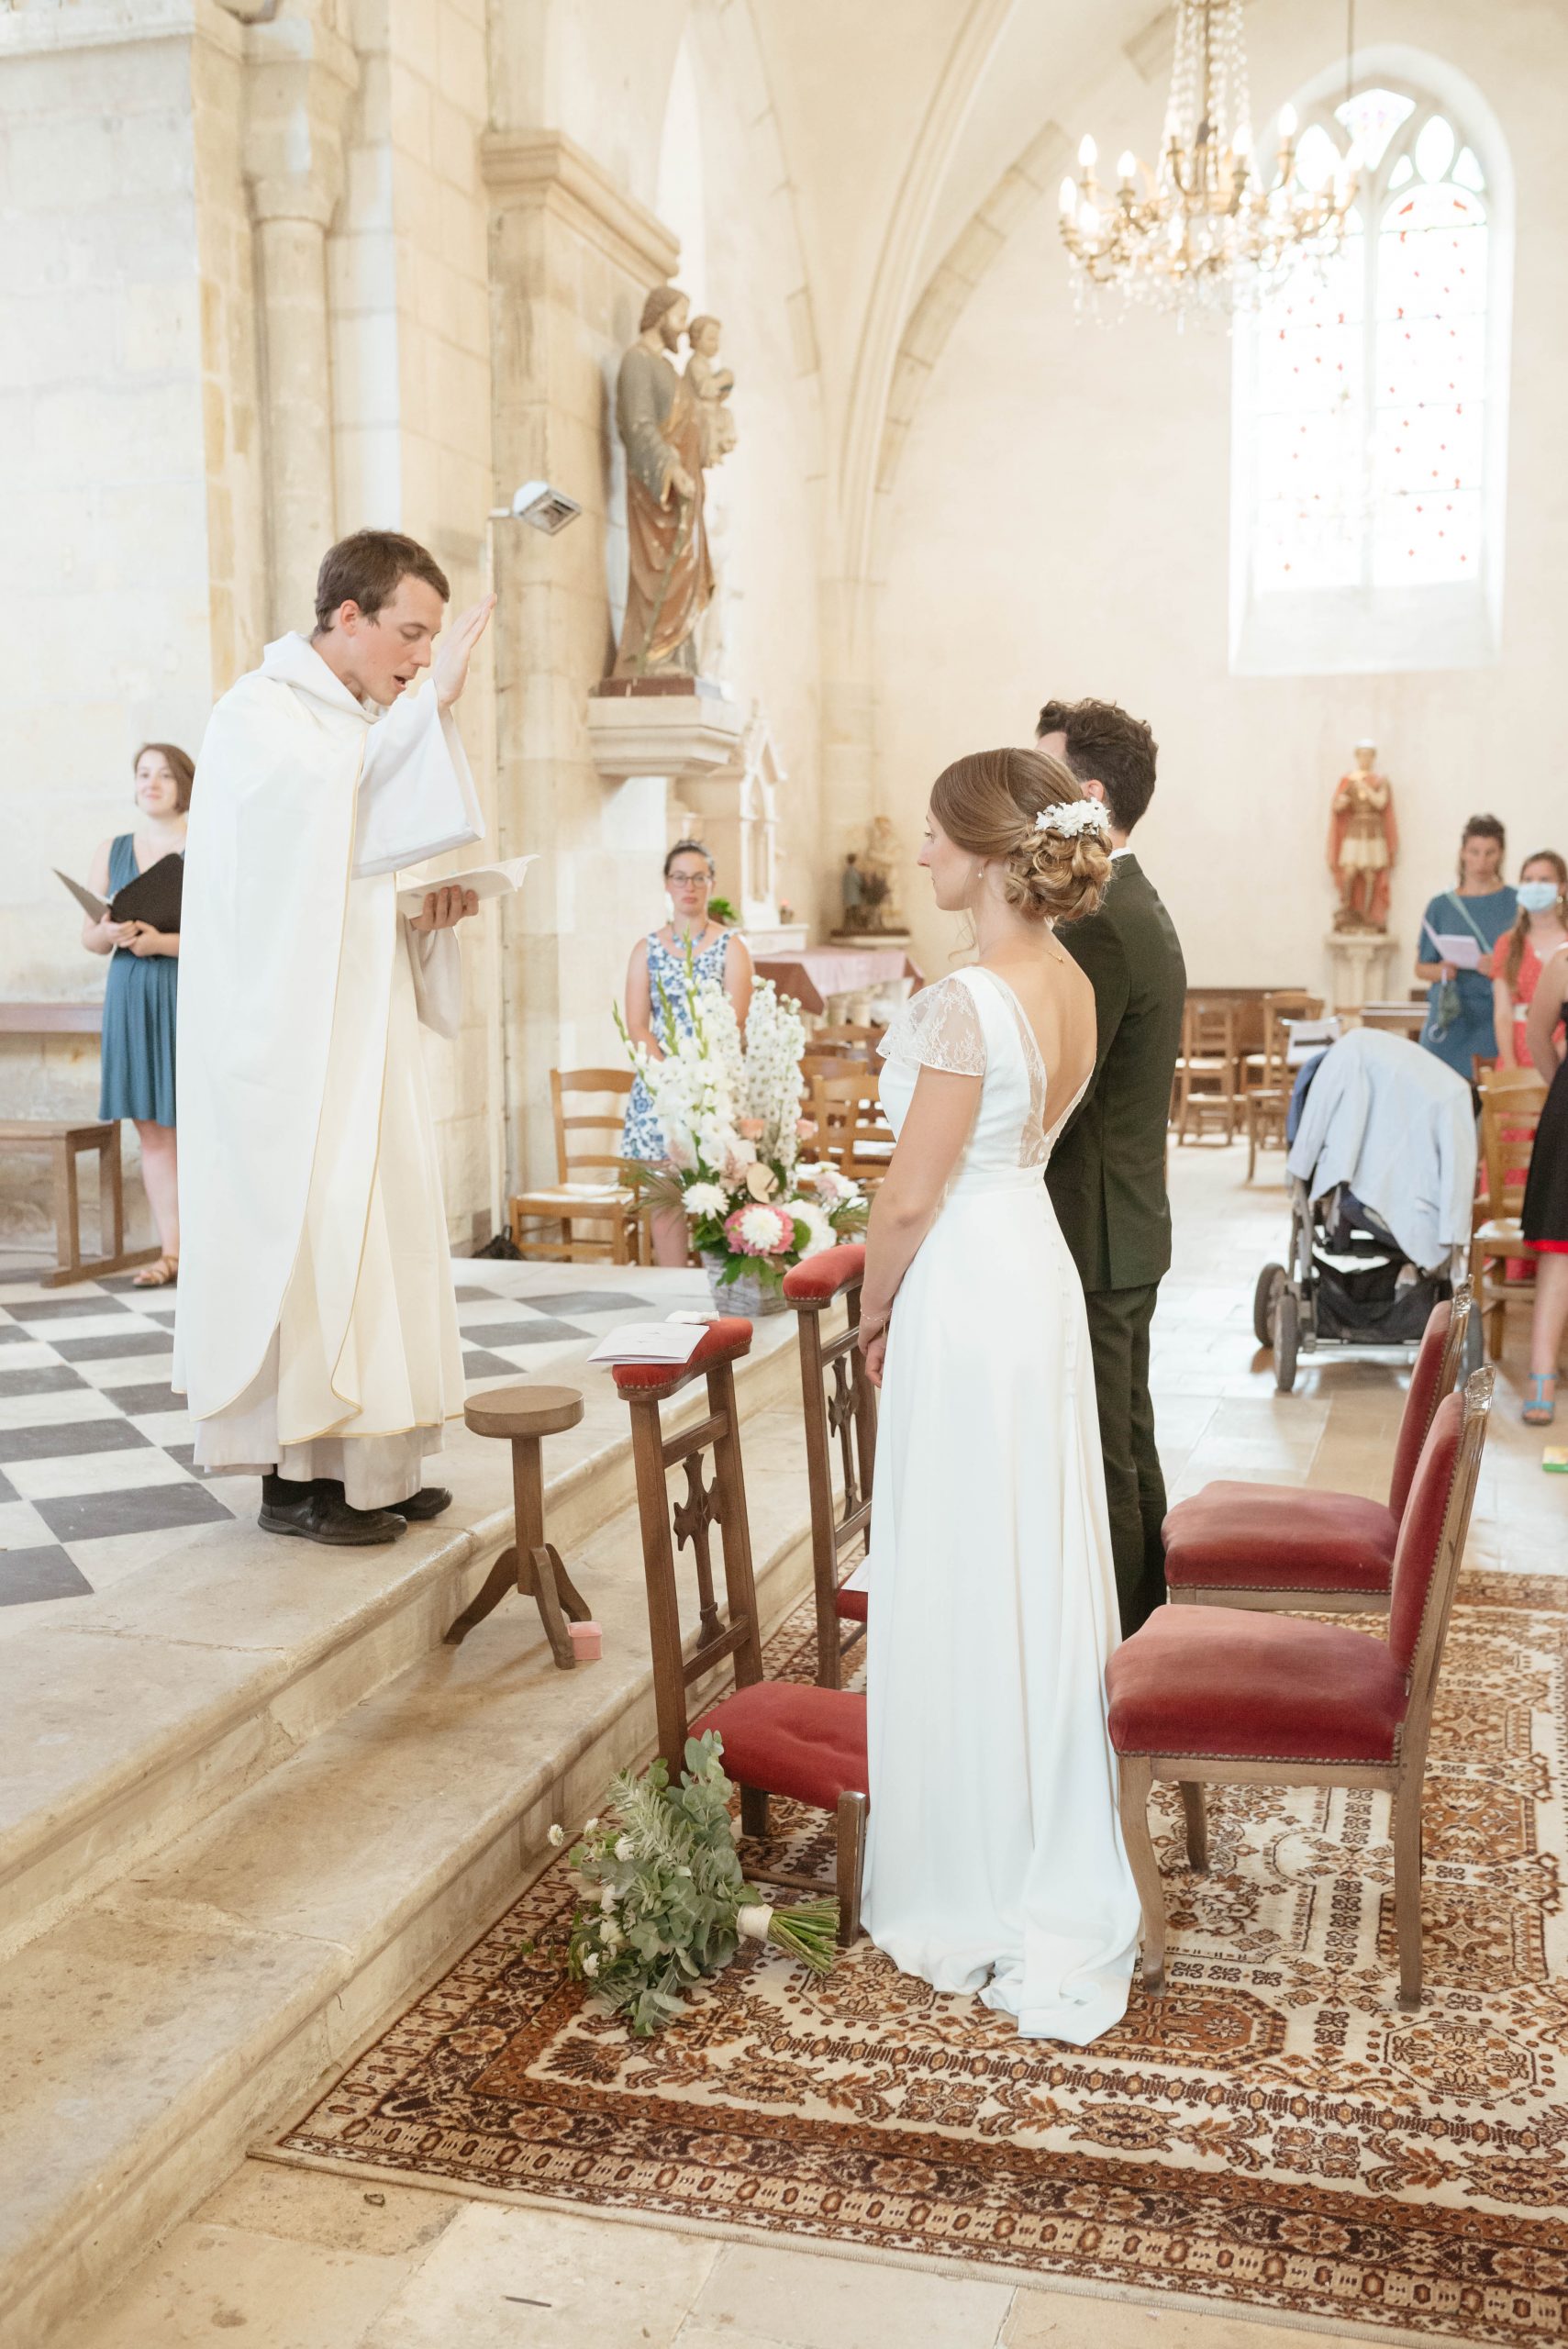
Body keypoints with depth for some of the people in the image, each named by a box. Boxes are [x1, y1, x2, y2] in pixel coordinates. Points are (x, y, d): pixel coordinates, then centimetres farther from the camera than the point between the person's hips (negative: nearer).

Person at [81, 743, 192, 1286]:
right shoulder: (111, 852, 14)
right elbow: (89, 937, 14)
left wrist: (164, 942, -17)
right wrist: (111, 932, -8)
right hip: (130, 997, 4)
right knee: (151, 1128, 3)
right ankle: (170, 1251, 6)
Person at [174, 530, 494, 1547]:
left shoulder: (367, 725, 17)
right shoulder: (259, 715, -8)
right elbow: (336, 820, -26)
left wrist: (435, 903, 2)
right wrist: (431, 706, -25)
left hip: (361, 1028, 9)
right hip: (289, 1036, -8)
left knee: (373, 1225, 8)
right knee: (304, 1233, -7)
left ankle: (360, 1458, 16)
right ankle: (297, 1475, 1)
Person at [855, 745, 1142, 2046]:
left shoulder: (969, 1002, -22)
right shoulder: (1073, 985, 5)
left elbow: (911, 1196, -19)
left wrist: (874, 1314, -2)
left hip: (966, 1292, -9)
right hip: (1040, 1268, 9)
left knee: (964, 1591, 5)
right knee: (1041, 1572, 18)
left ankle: (979, 1897, 21)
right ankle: (1062, 1876, 33)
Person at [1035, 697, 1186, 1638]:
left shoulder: (1097, 926, -20)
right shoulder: (1142, 909, 13)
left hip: (1088, 1241, -10)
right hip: (1129, 1228, 10)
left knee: (1096, 1470, -1)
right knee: (1129, 1454, 18)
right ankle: (1145, 1639, 30)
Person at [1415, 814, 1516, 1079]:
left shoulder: (1515, 903, 5)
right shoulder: (1442, 906, 11)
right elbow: (1421, 968, 13)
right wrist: (1442, 970, -9)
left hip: (1497, 1017, -2)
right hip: (1450, 1020, 2)